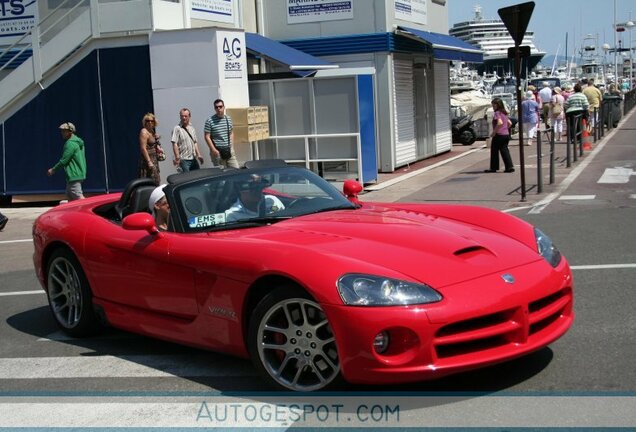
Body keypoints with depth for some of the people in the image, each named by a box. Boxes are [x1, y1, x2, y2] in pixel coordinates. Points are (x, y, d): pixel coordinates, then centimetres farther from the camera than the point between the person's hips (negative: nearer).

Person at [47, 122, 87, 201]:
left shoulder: (70, 143, -15)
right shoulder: (78, 141, 15)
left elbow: (64, 160, -17)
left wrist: (53, 169, -6)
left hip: (74, 175, -10)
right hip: (79, 173, 10)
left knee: (78, 196, -11)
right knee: (70, 196, 15)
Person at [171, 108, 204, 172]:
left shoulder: (192, 128, 14)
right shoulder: (177, 129, -8)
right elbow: (174, 144, -15)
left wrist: (198, 154, 14)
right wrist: (177, 157, -21)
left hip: (193, 158, 7)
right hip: (184, 159, -7)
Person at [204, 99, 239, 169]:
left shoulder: (228, 119, 10)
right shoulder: (210, 121, -6)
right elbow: (207, 137, -7)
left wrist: (231, 145, 8)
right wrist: (213, 150, -15)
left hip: (229, 150, 5)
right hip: (217, 152, -5)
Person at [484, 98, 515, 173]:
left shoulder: (497, 113, -13)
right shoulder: (504, 113, 15)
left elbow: (500, 123, -28)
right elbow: (510, 123, 20)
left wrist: (494, 132, -21)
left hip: (499, 135, -8)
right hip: (506, 134, 8)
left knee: (494, 151, 4)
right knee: (504, 150, 9)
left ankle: (493, 168, 9)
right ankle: (510, 167, 1)